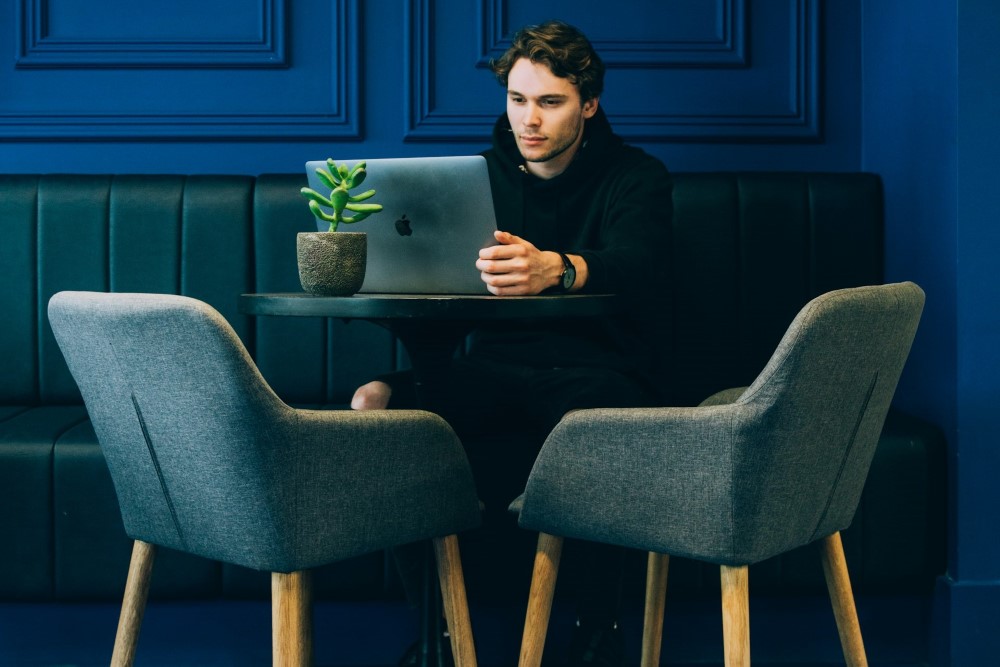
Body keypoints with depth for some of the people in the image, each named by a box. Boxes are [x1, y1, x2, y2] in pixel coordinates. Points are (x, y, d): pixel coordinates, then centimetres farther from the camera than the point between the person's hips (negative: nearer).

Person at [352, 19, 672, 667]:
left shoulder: (636, 176, -1)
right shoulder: (485, 174, 14)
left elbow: (632, 265, -23)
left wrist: (554, 268, -47)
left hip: (595, 366, -4)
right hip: (496, 365, 4)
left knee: (590, 419, -41)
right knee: (374, 401, -25)